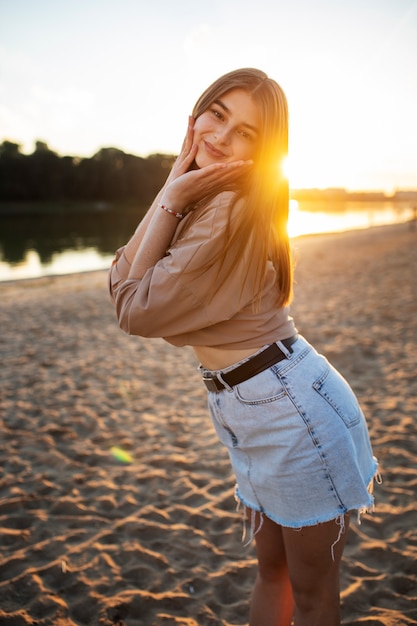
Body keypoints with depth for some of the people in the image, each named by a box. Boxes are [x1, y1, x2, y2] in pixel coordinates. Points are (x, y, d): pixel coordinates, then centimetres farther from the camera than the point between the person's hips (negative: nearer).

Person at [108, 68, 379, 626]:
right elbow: (126, 278, -3)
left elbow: (135, 309, -19)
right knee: (272, 569, 27)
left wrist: (170, 196, -17)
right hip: (250, 412, 9)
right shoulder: (204, 201, 6)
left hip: (290, 407, -9)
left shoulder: (231, 212, -22)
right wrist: (174, 192, -5)